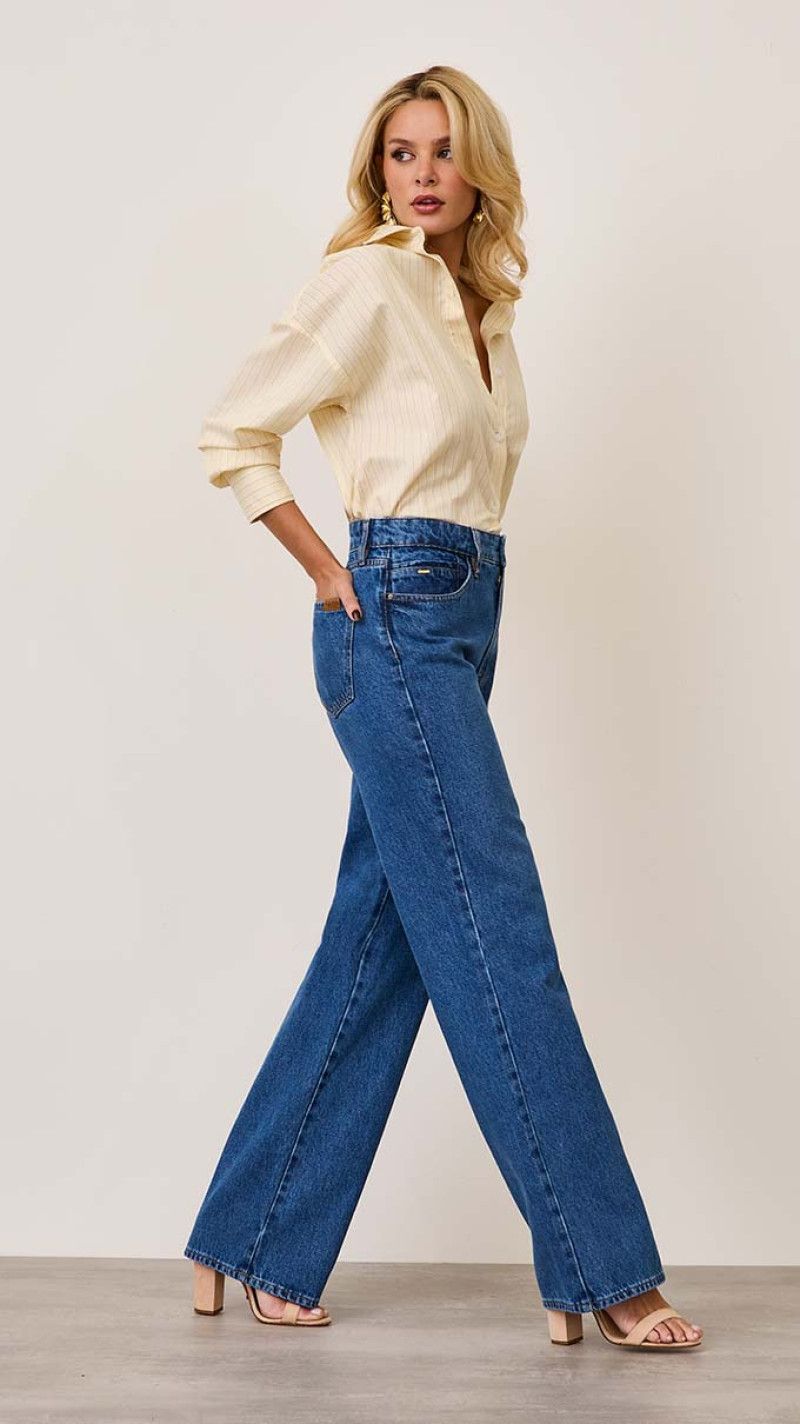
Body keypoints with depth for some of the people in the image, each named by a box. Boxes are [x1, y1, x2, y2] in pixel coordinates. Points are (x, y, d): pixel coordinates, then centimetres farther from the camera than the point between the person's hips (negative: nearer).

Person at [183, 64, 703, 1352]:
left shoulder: (486, 308, 16)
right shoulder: (367, 285, -7)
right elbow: (233, 432, -9)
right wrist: (333, 575, -6)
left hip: (459, 621, 8)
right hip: (394, 617, -8)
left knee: (380, 944, 9)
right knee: (498, 935, -8)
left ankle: (254, 1249, 19)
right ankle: (602, 1271, 0)